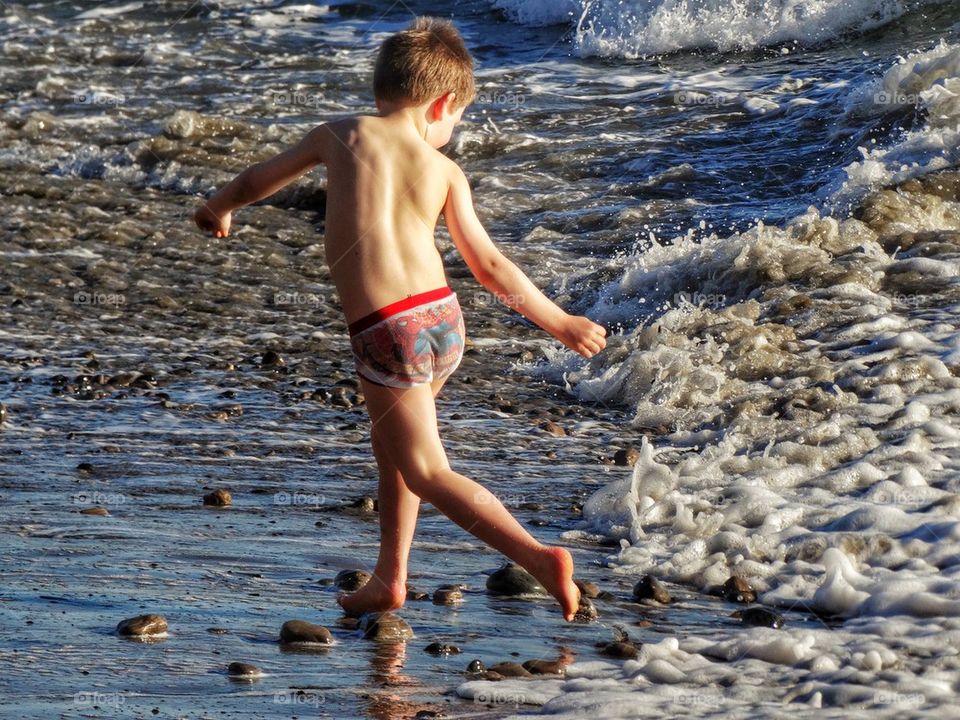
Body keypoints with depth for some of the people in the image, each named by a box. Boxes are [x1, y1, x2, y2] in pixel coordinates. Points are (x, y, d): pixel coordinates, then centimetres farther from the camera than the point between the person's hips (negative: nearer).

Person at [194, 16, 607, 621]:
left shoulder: (340, 136, 6)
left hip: (387, 331, -4)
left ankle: (539, 557, -18)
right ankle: (389, 581, 29)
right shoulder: (443, 170, 8)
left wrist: (220, 208, 44)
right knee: (391, 445, 27)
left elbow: (259, 180, 23)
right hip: (443, 317, 4)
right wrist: (559, 322, 21)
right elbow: (490, 266, 9)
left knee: (427, 472, -2)